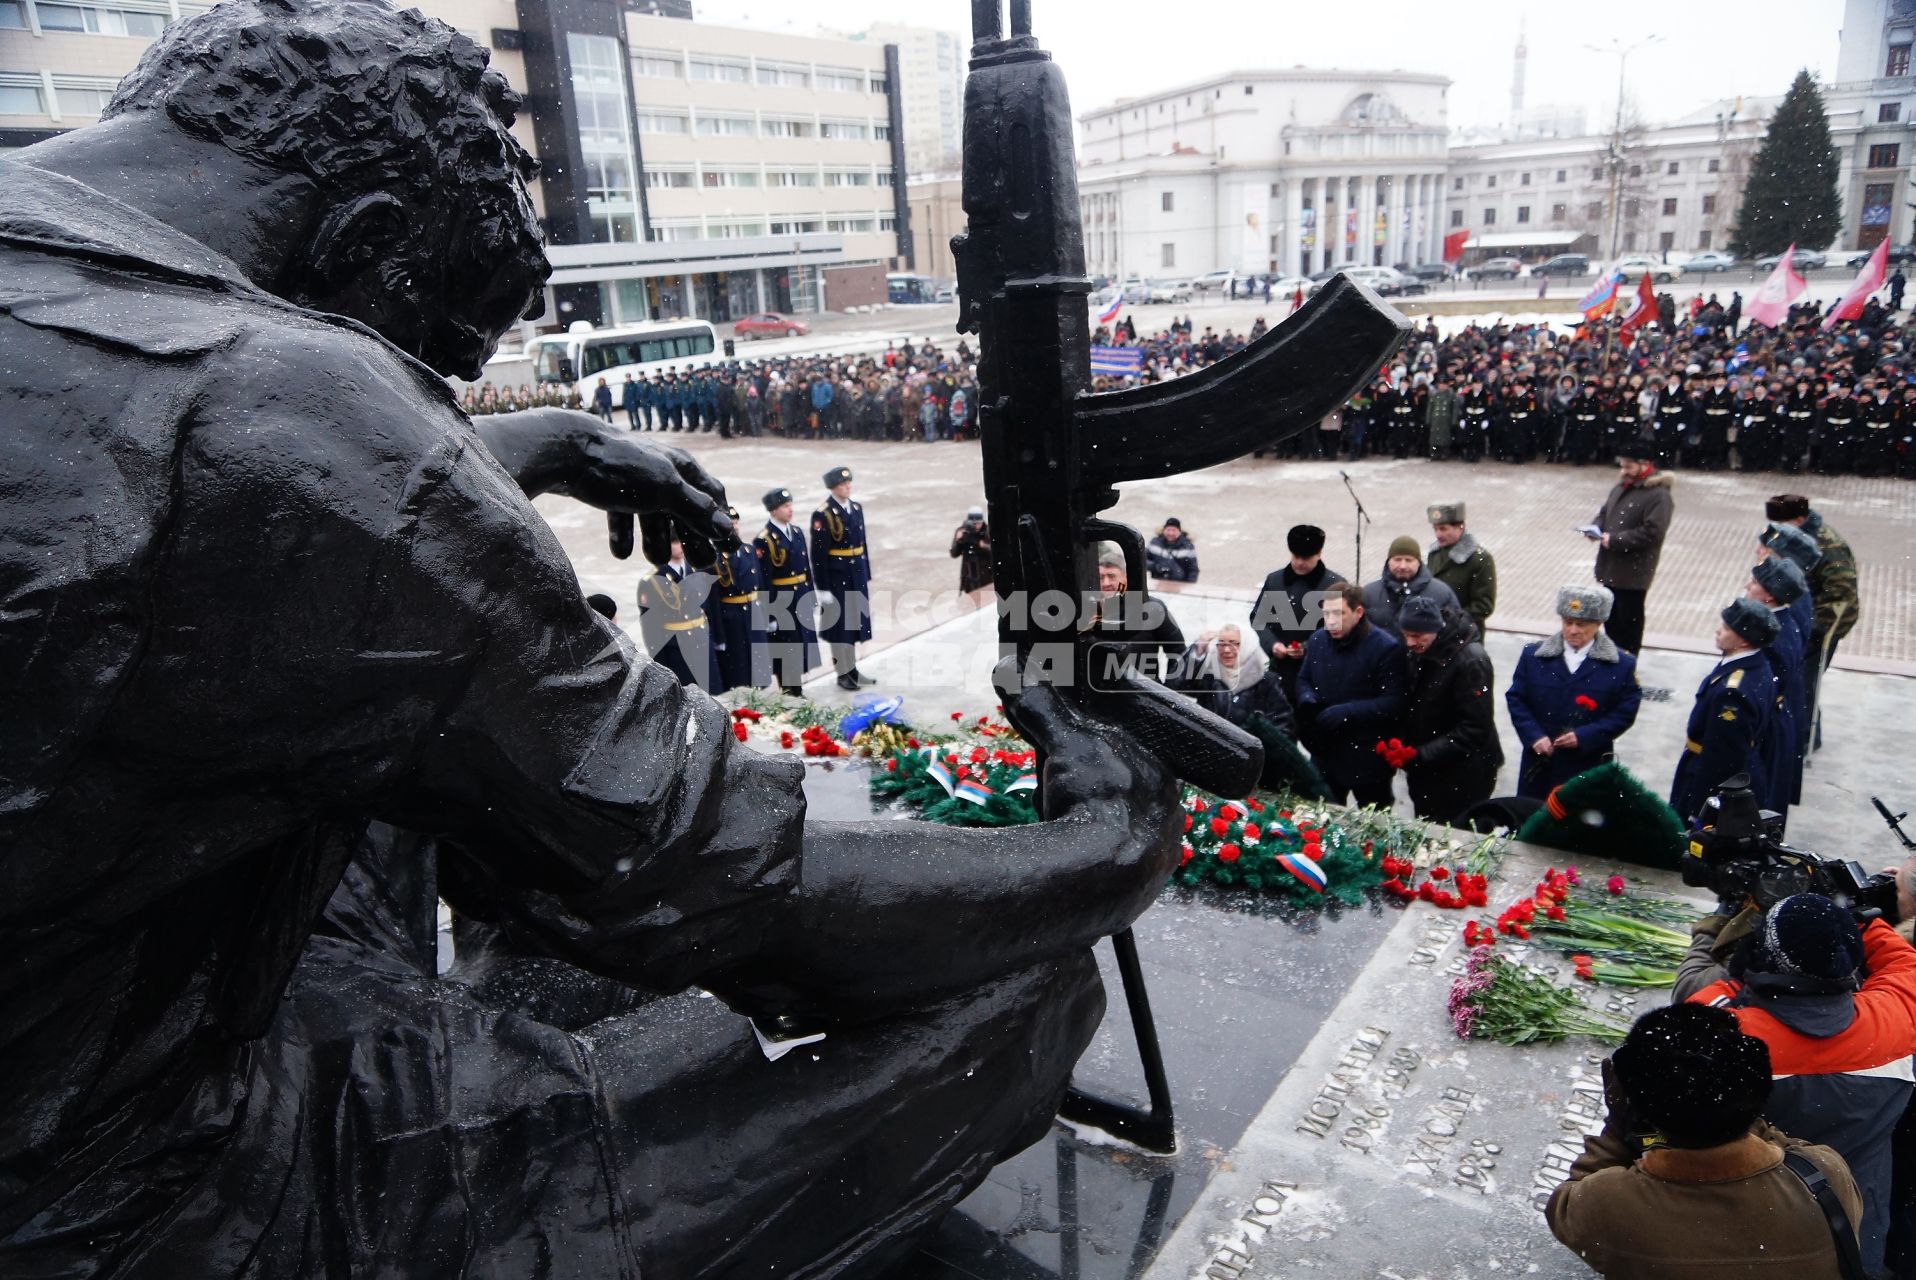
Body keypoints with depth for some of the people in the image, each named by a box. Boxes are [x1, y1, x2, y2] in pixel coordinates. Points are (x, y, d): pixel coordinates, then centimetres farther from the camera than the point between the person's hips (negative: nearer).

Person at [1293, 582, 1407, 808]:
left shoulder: (1386, 647, -16)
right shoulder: (1317, 640, 3)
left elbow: (1394, 703, -19)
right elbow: (1303, 679, 17)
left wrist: (1348, 711, -27)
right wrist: (1307, 699, -7)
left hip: (1368, 757, -5)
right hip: (1324, 754, 5)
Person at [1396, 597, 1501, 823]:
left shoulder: (1471, 661, -20)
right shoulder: (1420, 654, 3)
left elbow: (1474, 728, -22)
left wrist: (1422, 754, -27)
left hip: (1462, 777, -7)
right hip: (1425, 772, 7)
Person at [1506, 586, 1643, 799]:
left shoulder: (1621, 665, -4)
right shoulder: (1533, 655, 1)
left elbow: (1625, 712, -5)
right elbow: (1515, 699, 1)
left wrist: (1584, 736, -17)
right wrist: (1534, 736, -14)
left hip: (1588, 767, -2)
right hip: (1539, 763, 2)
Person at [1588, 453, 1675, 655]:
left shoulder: (1659, 495, -16)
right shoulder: (1621, 487, 10)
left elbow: (1652, 533, -23)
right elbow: (1604, 512, 22)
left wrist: (1614, 540, -21)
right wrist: (1596, 528, -1)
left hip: (1633, 572, -8)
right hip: (1611, 568, 8)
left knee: (1629, 619, 3)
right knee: (1612, 615, 19)